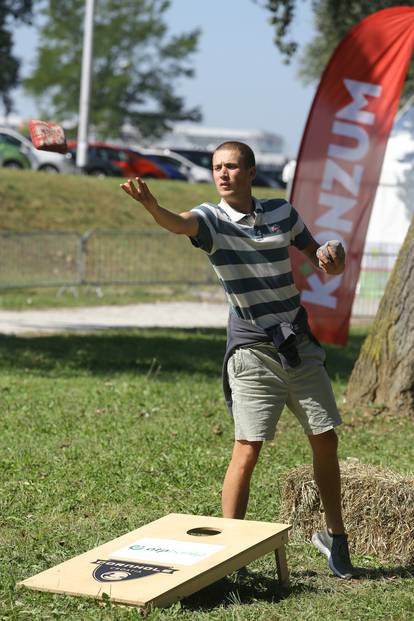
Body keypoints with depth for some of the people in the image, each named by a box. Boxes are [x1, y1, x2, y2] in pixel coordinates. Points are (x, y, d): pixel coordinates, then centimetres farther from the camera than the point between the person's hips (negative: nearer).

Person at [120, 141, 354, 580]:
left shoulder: (282, 212, 2)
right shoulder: (211, 219, -10)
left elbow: (316, 254, 16)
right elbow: (179, 224, -34)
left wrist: (331, 257, -9)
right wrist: (151, 206, -57)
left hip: (301, 346, 4)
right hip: (252, 353, -4)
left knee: (325, 442, 10)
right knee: (246, 453, -10)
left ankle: (334, 535, 30)